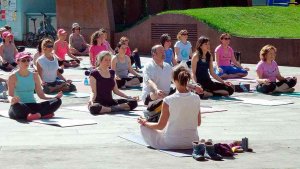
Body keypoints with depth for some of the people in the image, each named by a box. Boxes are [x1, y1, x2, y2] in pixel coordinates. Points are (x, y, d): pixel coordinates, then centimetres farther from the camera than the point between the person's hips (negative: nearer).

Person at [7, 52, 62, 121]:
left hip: (33, 106, 5)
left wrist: (55, 97, -6)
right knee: (16, 105, -43)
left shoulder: (34, 76, 12)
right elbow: (10, 96, -9)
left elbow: (41, 95, 12)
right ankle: (44, 114, -45)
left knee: (57, 101, -17)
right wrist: (12, 100, -35)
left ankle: (38, 114, -37)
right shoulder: (13, 77, -1)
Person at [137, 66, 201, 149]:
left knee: (144, 127, 16)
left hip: (172, 143, -2)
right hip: (192, 142, 2)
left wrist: (145, 123, 9)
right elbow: (198, 123, 4)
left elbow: (160, 126, -9)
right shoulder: (196, 98, -9)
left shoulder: (168, 100, -19)